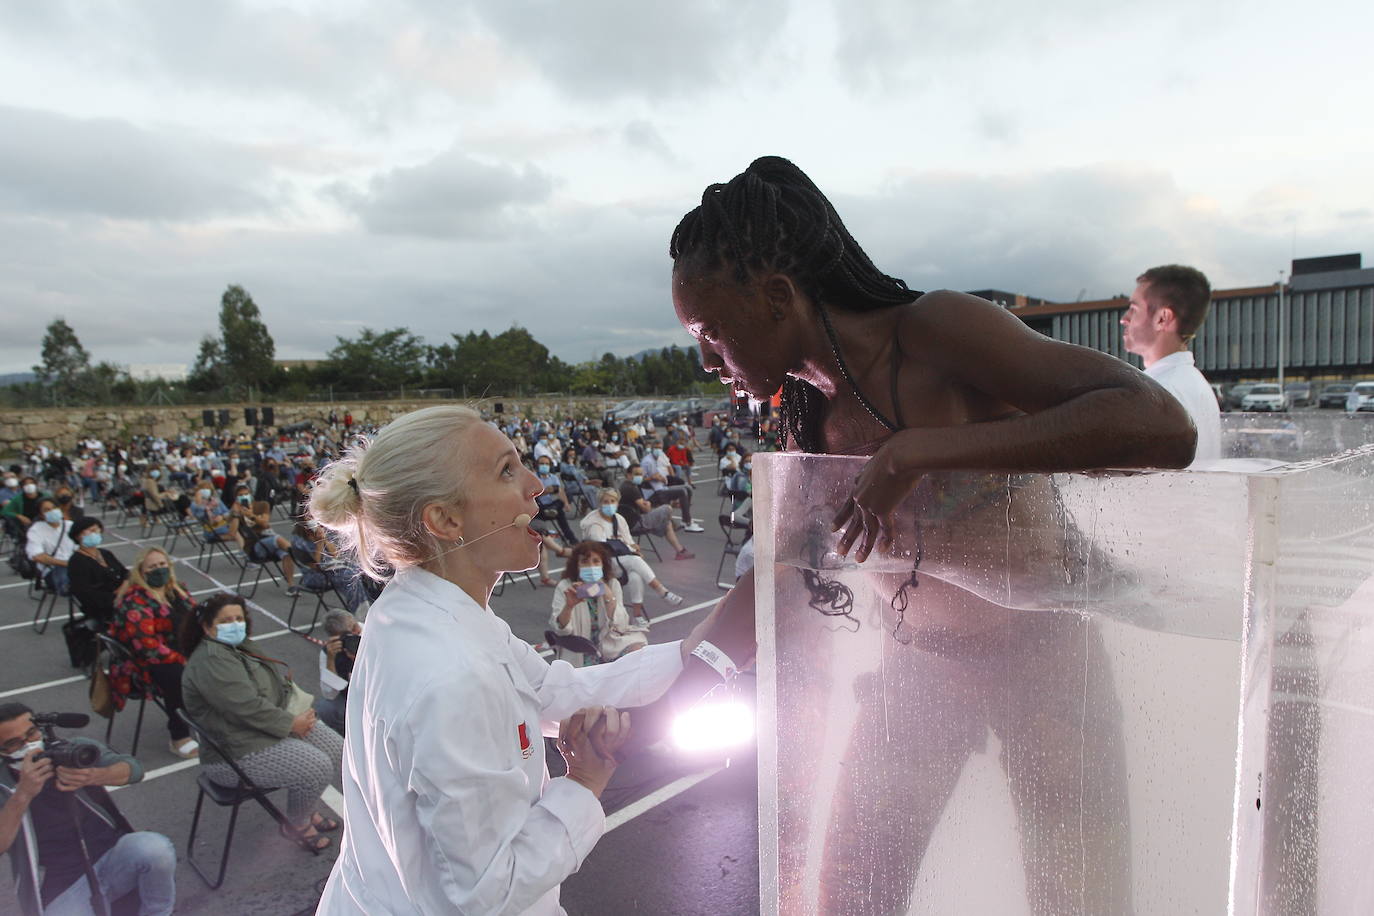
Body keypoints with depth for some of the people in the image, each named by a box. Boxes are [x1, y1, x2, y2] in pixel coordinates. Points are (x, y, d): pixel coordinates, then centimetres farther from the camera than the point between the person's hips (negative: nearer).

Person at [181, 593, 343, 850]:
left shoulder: (241, 645, 10)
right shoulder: (210, 661, -21)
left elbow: (278, 676, 14)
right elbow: (247, 708, -28)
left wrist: (301, 709, -3)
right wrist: (291, 724, -19)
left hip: (273, 721, 10)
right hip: (237, 753, -10)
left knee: (337, 750, 2)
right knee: (318, 767, -21)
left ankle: (305, 811, 22)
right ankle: (298, 824, 7)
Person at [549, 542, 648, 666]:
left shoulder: (612, 584, -3)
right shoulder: (565, 587, -8)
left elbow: (619, 626, -11)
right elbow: (561, 630, -14)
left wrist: (608, 595, -23)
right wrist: (569, 606, -33)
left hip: (609, 642, 2)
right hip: (579, 652, -2)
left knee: (637, 649, -22)